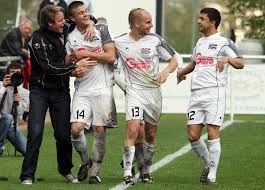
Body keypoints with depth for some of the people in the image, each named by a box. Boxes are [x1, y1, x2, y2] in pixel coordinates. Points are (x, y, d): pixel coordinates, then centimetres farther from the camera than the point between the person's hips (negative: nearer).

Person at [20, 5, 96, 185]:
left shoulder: (64, 32, 3)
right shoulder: (38, 39, -14)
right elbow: (49, 68, -19)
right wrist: (76, 65, -16)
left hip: (61, 91, 5)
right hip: (40, 90, -5)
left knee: (64, 134, 5)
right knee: (36, 133, -13)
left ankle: (66, 170, 27)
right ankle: (27, 176, -7)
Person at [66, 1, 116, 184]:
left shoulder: (101, 29, 2)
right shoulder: (70, 38, 7)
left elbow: (111, 57, -5)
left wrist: (86, 54, -9)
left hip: (102, 88, -2)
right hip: (82, 90, 2)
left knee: (100, 131, -1)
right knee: (76, 129, -11)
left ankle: (95, 171, 11)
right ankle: (85, 161, 15)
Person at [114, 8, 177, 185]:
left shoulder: (155, 40, -1)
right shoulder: (119, 42, -1)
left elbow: (173, 61, 4)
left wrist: (166, 71, -14)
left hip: (153, 90, 2)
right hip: (134, 90, -2)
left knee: (151, 134, 9)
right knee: (133, 129, -18)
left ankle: (146, 170, 26)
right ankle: (128, 173, -17)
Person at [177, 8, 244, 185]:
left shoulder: (224, 42, -1)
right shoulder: (200, 42, 21)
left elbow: (240, 63, -11)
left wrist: (228, 58, -30)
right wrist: (183, 71, 21)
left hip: (215, 92, -7)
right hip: (196, 93, 7)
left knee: (213, 133, -10)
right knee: (193, 135, 0)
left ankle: (212, 175, -4)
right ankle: (209, 163, 21)